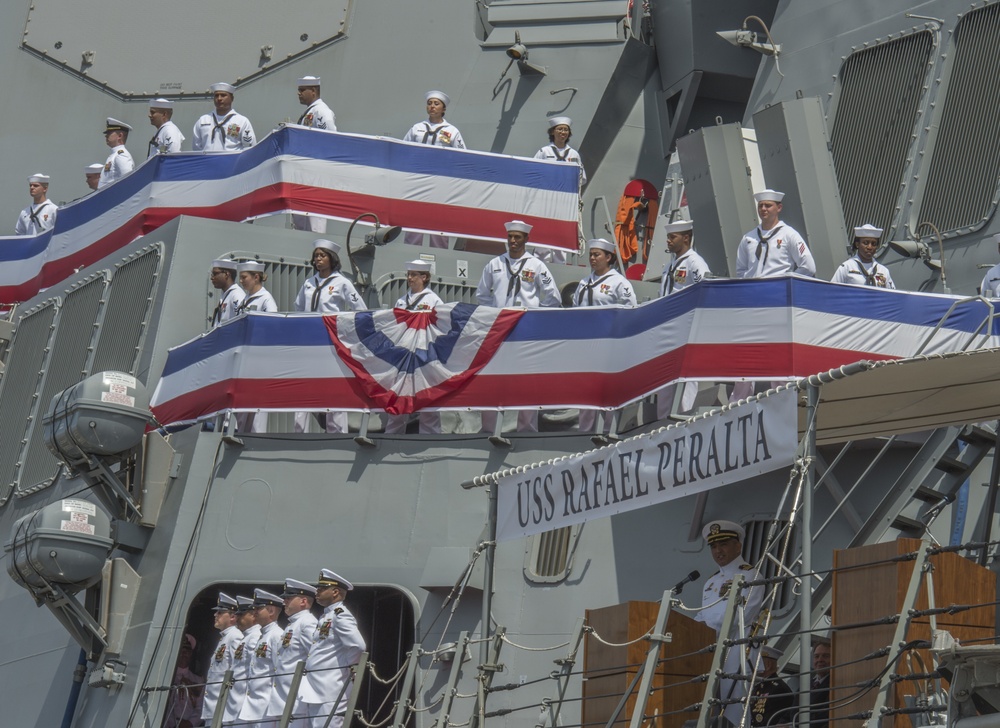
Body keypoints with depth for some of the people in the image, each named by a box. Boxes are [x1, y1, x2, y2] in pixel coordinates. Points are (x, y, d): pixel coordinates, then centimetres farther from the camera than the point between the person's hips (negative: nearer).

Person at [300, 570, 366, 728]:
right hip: (315, 691, 10)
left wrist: (350, 670, -11)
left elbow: (358, 646, -23)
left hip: (330, 691, -10)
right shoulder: (326, 616, 19)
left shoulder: (340, 615, -11)